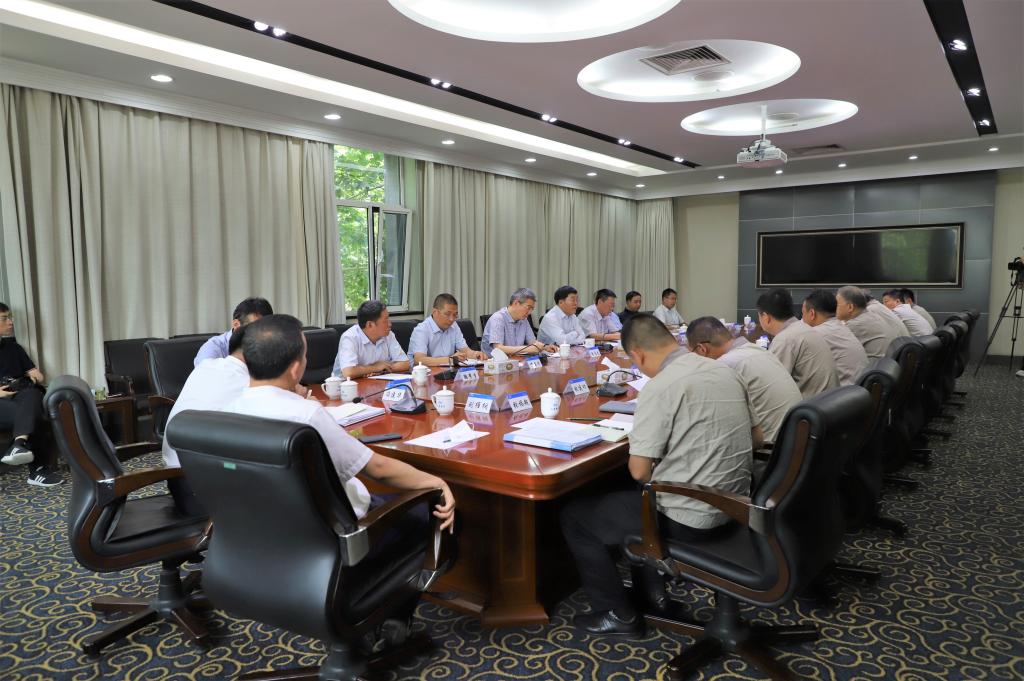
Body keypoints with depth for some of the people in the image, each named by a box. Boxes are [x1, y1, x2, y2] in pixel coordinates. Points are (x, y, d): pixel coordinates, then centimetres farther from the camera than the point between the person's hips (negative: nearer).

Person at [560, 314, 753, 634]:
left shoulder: (660, 387, -21)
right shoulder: (724, 370, 4)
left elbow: (639, 470, -19)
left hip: (691, 517, -9)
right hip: (731, 504, 9)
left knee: (574, 516, 7)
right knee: (628, 497, 32)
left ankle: (619, 614, 15)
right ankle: (650, 590, 35)